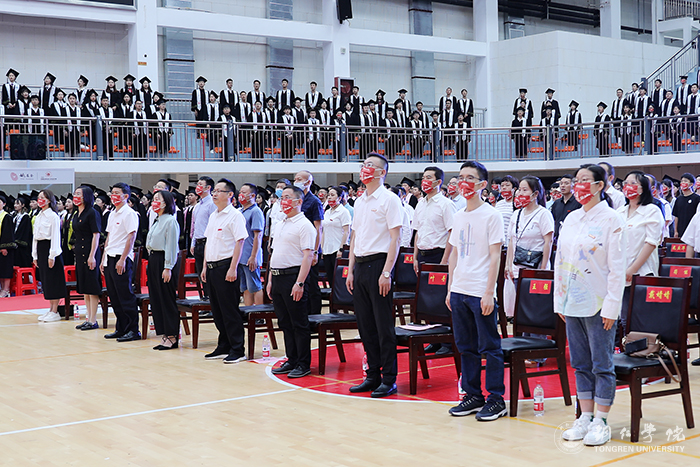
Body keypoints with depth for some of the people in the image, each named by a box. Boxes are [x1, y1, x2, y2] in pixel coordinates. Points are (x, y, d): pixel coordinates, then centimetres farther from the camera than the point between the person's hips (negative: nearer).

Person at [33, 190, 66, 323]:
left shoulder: (53, 216, -9)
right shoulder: (38, 217, 15)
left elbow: (55, 236, -13)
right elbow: (35, 236, 18)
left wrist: (52, 255, -18)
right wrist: (35, 255, 14)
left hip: (49, 247, -8)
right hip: (40, 248, 8)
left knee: (53, 279, -6)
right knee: (45, 279, 9)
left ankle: (55, 312, -3)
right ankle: (51, 309, 14)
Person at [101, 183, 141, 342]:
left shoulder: (129, 213, -9)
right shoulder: (112, 214, 17)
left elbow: (131, 237, -15)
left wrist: (122, 259, -20)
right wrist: (103, 259, 17)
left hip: (122, 259, -8)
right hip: (109, 258, 9)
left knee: (125, 296, -7)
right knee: (114, 297, 10)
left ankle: (133, 330, -2)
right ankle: (121, 328, 17)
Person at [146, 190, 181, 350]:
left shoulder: (170, 220, -11)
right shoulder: (157, 221, 16)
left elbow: (171, 246, -15)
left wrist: (168, 268, -19)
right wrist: (151, 263, 15)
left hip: (165, 260, -9)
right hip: (154, 260, 9)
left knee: (168, 299, -4)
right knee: (156, 299, 9)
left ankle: (172, 337, 2)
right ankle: (164, 334, 14)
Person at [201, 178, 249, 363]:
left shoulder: (235, 215, -9)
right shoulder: (213, 216, 16)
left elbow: (239, 242, -15)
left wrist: (233, 268, -20)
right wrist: (205, 267, 15)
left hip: (226, 266, -8)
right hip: (212, 267, 8)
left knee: (230, 310, -6)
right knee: (217, 310, 12)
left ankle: (238, 350, 0)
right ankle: (223, 347, 21)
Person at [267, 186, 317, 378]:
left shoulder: (304, 225, -9)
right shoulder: (281, 225, 18)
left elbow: (308, 256, -16)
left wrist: (299, 283, -22)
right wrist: (270, 280, 17)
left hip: (293, 276, -9)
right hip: (278, 277, 9)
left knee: (299, 324, -3)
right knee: (285, 323, 11)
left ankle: (304, 364, 2)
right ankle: (292, 361, 19)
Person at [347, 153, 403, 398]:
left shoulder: (389, 199, -7)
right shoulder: (359, 202, 16)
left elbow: (395, 238, -12)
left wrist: (386, 272, -18)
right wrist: (350, 270, 12)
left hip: (378, 263, -7)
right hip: (360, 266, 8)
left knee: (384, 325, -4)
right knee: (365, 325, 10)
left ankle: (389, 380, 3)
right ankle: (373, 375, 18)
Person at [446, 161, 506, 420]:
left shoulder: (491, 215, -6)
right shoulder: (458, 217, 13)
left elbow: (495, 256, -10)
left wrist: (489, 293, -15)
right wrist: (450, 289, 13)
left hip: (481, 293, -7)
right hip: (459, 291, 7)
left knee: (489, 347, -1)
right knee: (465, 346, 11)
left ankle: (496, 399, 6)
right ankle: (473, 396, 21)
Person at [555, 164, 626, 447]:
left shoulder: (611, 219, -7)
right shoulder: (571, 219, 11)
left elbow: (617, 267, -10)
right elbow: (560, 261, 15)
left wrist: (611, 307, -14)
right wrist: (559, 301, 12)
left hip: (598, 304, -6)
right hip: (572, 304, 6)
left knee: (602, 365, 0)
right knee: (581, 364, 11)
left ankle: (600, 422, 8)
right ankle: (584, 418, 19)